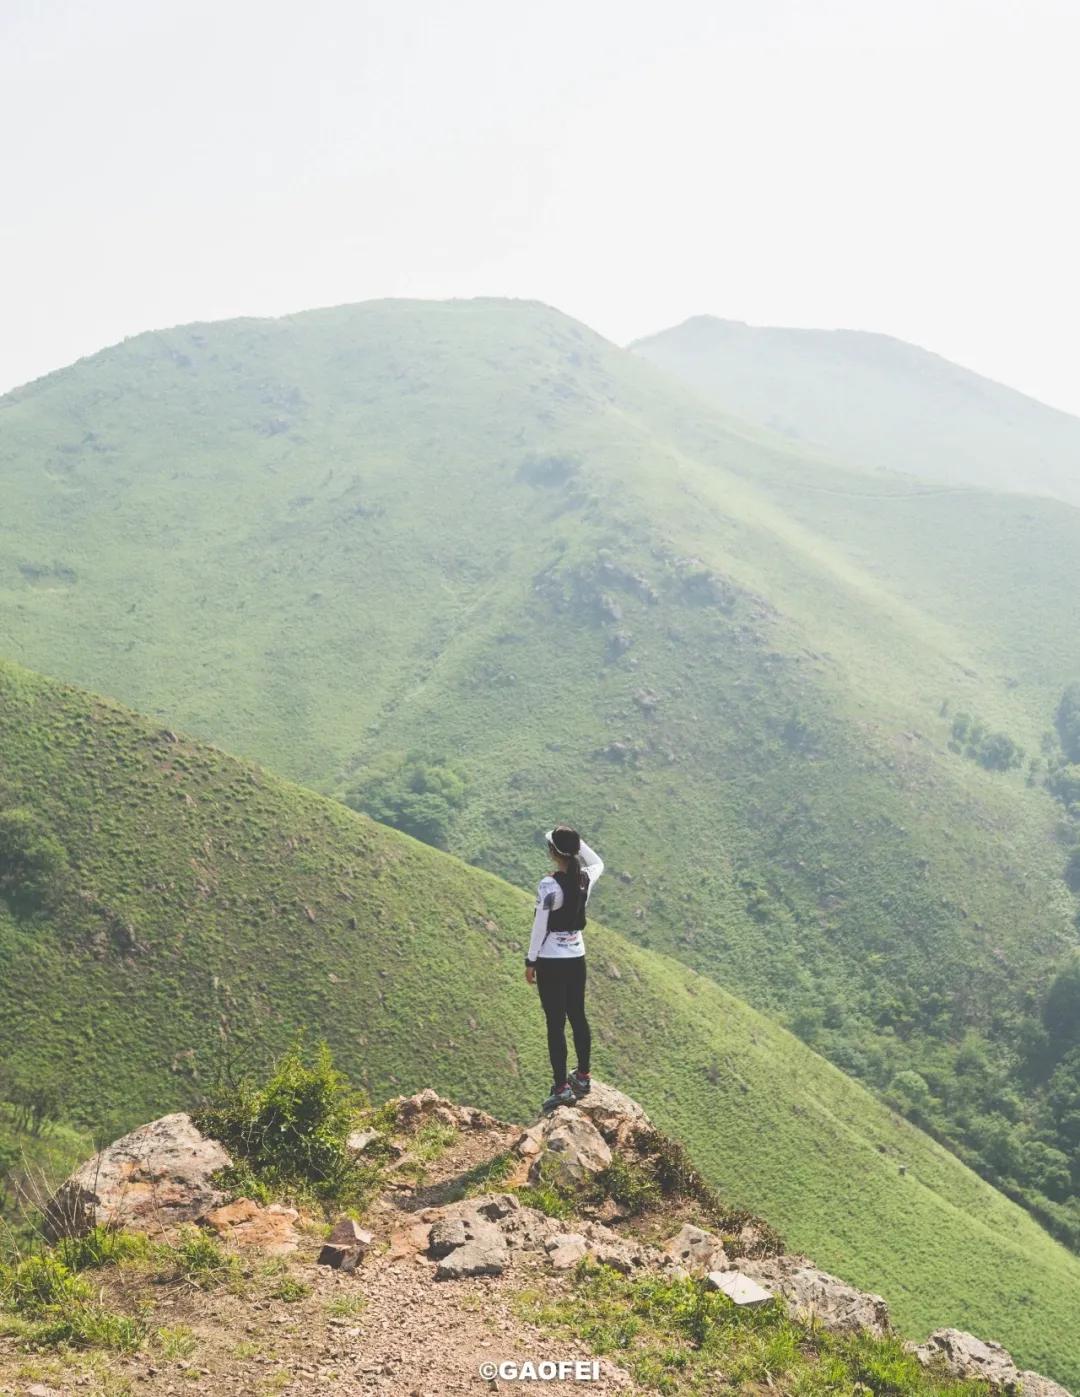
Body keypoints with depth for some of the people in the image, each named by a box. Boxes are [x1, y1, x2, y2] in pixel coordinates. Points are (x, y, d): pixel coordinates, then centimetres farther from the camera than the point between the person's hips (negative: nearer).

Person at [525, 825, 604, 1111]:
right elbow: (598, 862, 22)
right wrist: (577, 841, 10)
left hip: (551, 961, -6)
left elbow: (539, 927, -14)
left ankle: (562, 1088, 3)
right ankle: (582, 1076, 30)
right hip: (577, 958, 6)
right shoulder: (586, 879, -3)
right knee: (578, 1017, 18)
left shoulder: (548, 886, -20)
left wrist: (531, 961, -4)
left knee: (555, 1024, 0)